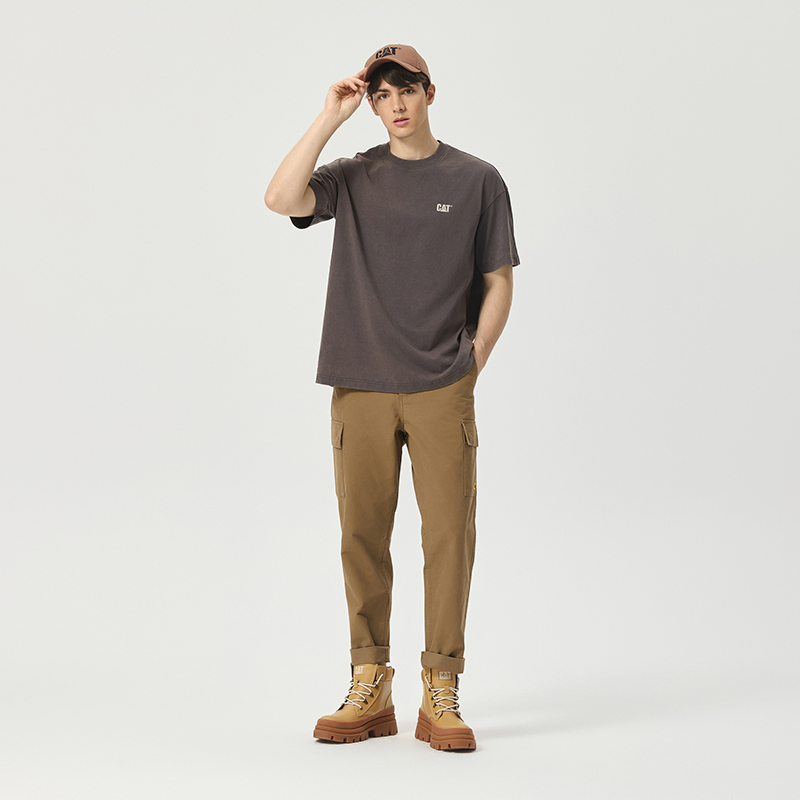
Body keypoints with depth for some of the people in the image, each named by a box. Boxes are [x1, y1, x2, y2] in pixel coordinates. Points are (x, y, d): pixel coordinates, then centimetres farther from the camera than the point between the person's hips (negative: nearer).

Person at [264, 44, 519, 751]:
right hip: (361, 389, 1)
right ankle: (369, 692, 13)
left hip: (443, 392, -1)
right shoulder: (353, 177, 10)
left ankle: (442, 697, 5)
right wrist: (331, 116, -7)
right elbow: (282, 199, -9)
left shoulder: (477, 181, 8)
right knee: (363, 536, 3)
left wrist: (469, 370, 0)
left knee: (449, 535, -4)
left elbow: (498, 284, 8)